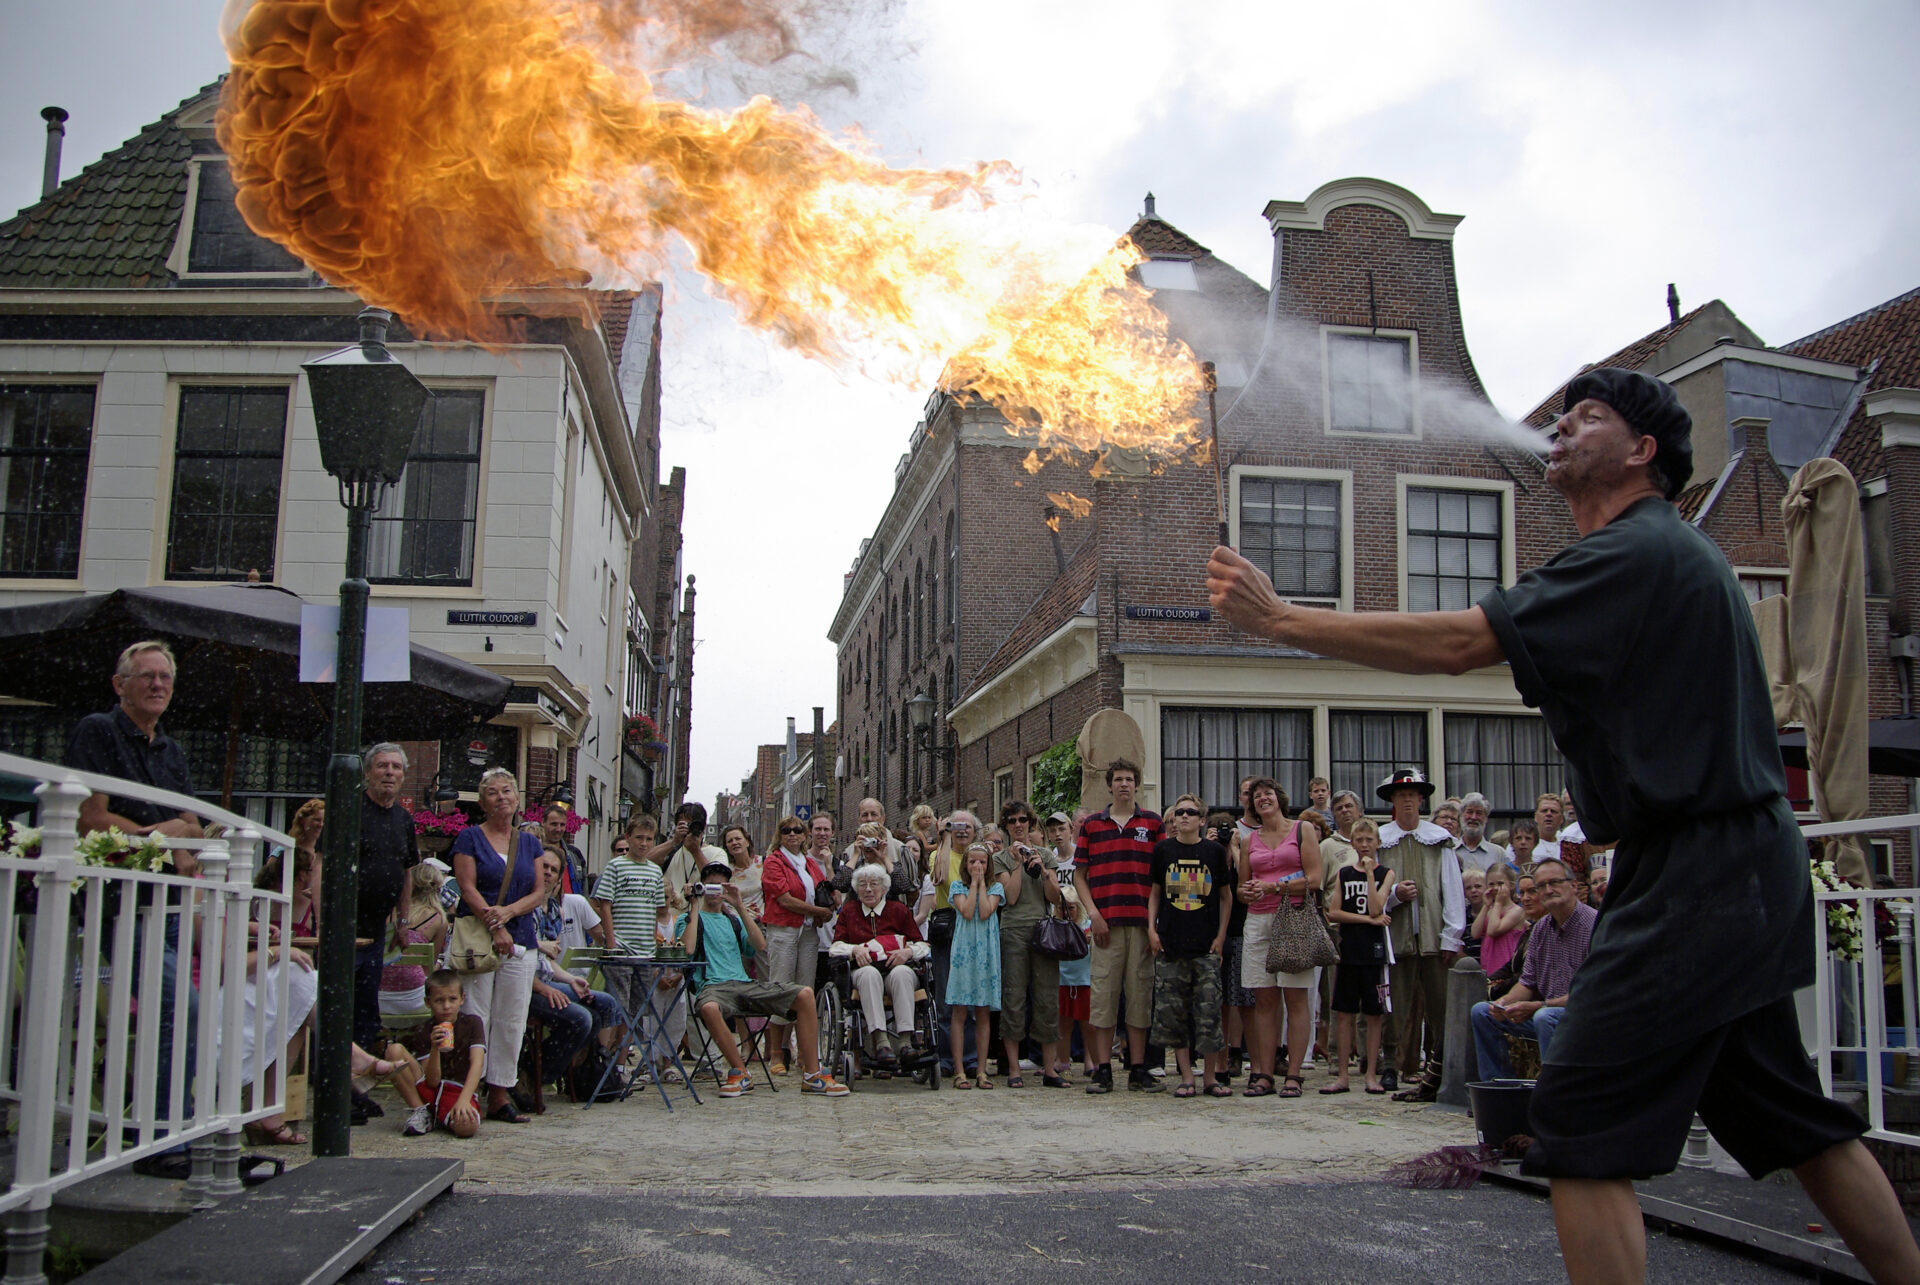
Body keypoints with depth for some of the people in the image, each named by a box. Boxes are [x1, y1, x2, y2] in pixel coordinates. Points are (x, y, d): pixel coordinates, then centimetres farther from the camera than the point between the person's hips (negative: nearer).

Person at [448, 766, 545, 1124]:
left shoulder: (529, 842, 14)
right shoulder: (470, 838, 3)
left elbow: (539, 892, 9)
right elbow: (467, 887, -5)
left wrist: (509, 911, -10)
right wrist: (495, 927, -14)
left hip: (520, 941, 4)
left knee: (511, 1021, 1)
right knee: (474, 1018, -7)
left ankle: (500, 1094, 7)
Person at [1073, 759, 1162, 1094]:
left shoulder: (1153, 823, 9)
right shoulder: (1092, 824, 9)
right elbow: (1079, 875, 9)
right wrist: (1094, 914, -3)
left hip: (1142, 921, 0)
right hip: (1106, 922, 0)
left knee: (1140, 991, 3)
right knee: (1104, 990, -1)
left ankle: (1138, 1069, 9)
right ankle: (1103, 1069, 3)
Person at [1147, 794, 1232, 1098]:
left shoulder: (1214, 851, 4)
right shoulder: (1163, 850, 6)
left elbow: (1226, 895, 9)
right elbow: (1154, 892, 12)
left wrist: (1221, 936, 3)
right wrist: (1151, 929, 2)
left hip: (1206, 945, -1)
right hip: (1169, 943, 1)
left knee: (1209, 1010, -3)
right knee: (1172, 1011, 1)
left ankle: (1211, 1077, 8)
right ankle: (1186, 1077, 10)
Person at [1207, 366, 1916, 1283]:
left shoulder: (1636, 552, -16)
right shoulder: (1667, 551, 18)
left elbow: (1457, 641, -24)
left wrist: (1280, 619, -21)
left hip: (1695, 877, -11)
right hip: (1739, 868, 11)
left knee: (1582, 1127, -10)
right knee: (1790, 1121, 20)